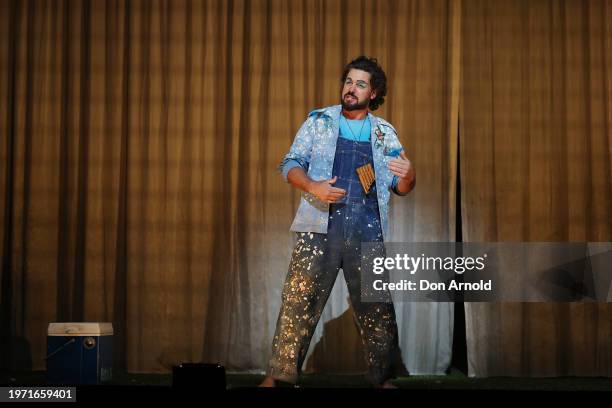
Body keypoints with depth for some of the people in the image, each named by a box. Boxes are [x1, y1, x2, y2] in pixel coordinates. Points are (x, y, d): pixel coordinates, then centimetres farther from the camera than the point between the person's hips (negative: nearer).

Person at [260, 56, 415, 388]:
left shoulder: (385, 133, 13)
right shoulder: (319, 121, 9)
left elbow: (401, 187, 13)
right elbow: (290, 165, 6)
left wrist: (408, 176, -11)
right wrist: (313, 187, -14)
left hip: (368, 233, 2)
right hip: (320, 228, -1)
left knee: (377, 308, 4)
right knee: (299, 302, -4)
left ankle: (383, 379, 14)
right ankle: (277, 375, 2)